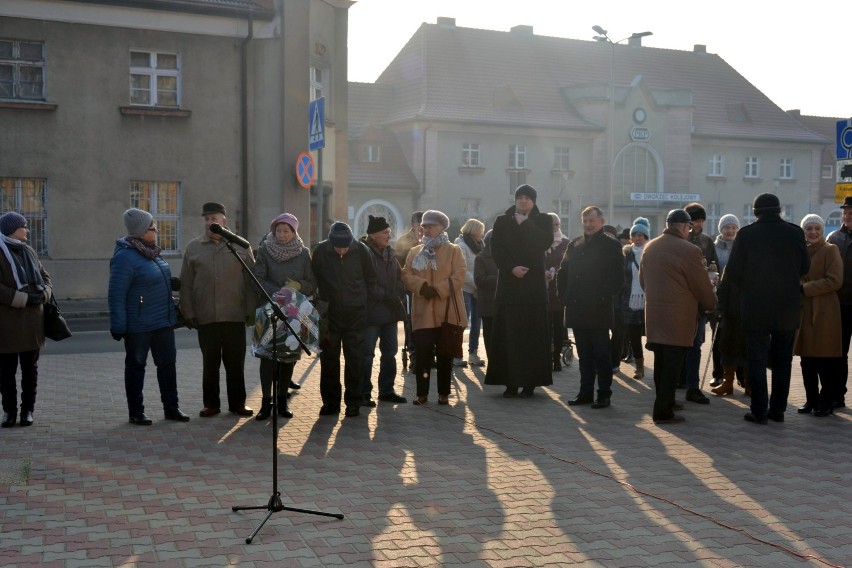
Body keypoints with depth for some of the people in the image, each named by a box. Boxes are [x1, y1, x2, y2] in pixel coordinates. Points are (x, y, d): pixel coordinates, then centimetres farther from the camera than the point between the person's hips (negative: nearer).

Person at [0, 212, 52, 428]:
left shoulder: (28, 251, 12)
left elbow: (45, 277, 16)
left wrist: (44, 293, -6)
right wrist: (25, 299, -20)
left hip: (32, 322, 5)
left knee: (30, 369, 8)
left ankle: (28, 410, 17)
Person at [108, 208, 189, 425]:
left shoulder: (151, 252, 8)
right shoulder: (125, 257, -18)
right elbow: (116, 295, -18)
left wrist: (177, 283, 14)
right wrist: (118, 327, -19)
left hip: (163, 322, 8)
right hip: (138, 326, -8)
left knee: (168, 363, 13)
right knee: (136, 366, 6)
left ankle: (171, 407, 24)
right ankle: (136, 412, 16)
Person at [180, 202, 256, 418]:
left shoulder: (241, 246, 5)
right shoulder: (193, 247, 7)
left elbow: (251, 281, 3)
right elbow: (186, 284, 7)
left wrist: (251, 311, -2)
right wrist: (189, 313, 0)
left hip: (235, 317, -1)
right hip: (205, 317, 1)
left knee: (236, 363, 6)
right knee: (210, 363, 8)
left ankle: (237, 403, 16)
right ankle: (211, 403, 19)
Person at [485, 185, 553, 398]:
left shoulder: (543, 221, 9)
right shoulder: (502, 221, 11)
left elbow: (545, 243, -9)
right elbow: (496, 249, 1)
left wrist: (525, 223, -6)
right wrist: (511, 268, -12)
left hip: (534, 285, -1)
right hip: (509, 283, 1)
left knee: (532, 334, -3)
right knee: (508, 335, -3)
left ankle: (530, 382, 2)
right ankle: (510, 382, 0)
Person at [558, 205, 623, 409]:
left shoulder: (611, 245, -3)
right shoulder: (574, 245, 14)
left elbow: (617, 278, -8)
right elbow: (563, 273, 19)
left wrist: (604, 299, -12)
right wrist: (565, 296, 10)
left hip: (599, 311, -5)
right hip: (577, 310, 5)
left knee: (601, 355, 0)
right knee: (584, 355, 11)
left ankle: (604, 394, 7)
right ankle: (585, 392, 17)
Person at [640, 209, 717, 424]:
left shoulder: (649, 248, 8)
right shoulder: (689, 251, -15)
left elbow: (642, 280, 18)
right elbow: (702, 286, -8)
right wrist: (710, 305, 11)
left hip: (654, 315, 7)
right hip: (678, 318, -7)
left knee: (661, 362, 17)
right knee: (673, 364, -3)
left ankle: (664, 402, 29)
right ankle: (663, 412, -2)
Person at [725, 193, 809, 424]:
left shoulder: (746, 234, -10)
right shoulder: (795, 232, -3)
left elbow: (733, 271, -7)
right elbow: (804, 267, 4)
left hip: (756, 307, -2)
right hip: (788, 308, 2)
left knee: (757, 361, 4)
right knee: (782, 361, 13)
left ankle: (759, 411, 3)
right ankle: (778, 410, 17)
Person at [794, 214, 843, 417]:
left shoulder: (830, 250, -4)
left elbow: (835, 281, -13)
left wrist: (805, 288, -15)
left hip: (824, 312, -6)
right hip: (803, 311, 6)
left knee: (825, 362, -2)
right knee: (806, 360, 8)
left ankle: (826, 402, 7)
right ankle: (811, 400, 17)